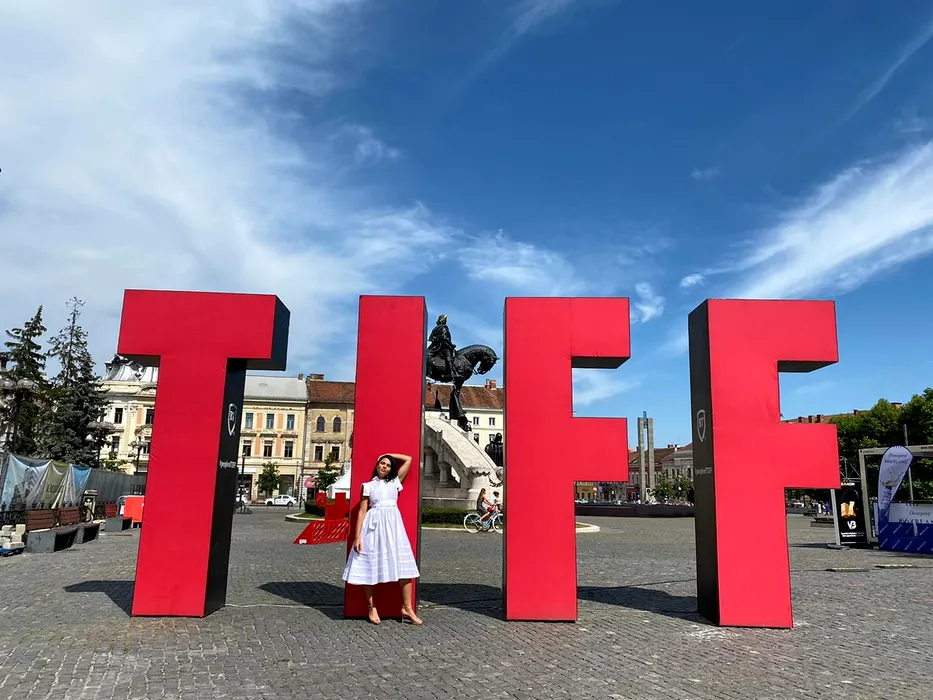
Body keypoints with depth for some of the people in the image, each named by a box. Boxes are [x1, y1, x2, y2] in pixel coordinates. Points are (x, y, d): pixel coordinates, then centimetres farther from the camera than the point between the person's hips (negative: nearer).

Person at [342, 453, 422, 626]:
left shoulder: (395, 482, 15)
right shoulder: (368, 486, 8)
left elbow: (408, 460, 16)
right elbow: (362, 512, 2)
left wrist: (390, 455, 20)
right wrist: (358, 537, -5)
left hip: (393, 525, 2)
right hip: (374, 526, -2)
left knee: (404, 565, -3)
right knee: (370, 566, -1)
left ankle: (407, 608, 2)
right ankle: (372, 608, 12)